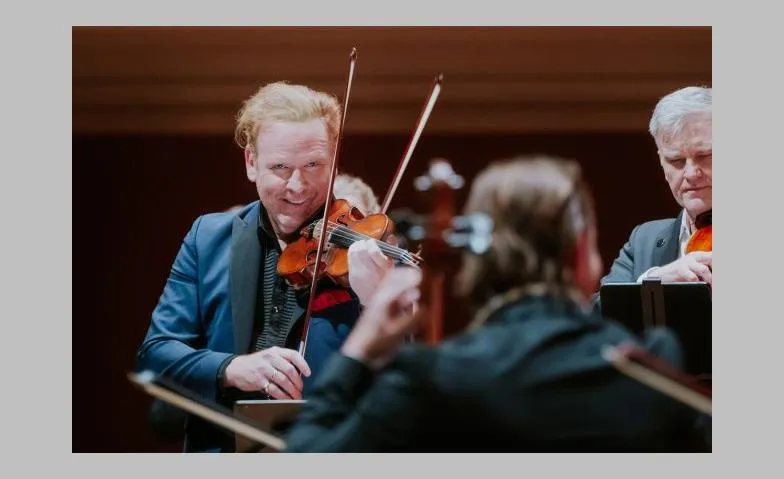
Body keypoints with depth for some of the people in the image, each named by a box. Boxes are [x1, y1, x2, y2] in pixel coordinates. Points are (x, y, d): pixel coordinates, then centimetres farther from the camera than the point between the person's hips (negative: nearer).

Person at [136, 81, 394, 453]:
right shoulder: (208, 238, 8)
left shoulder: (359, 250, 0)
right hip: (220, 447, 1)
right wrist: (231, 369, -16)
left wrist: (376, 303, -25)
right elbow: (154, 354, 3)